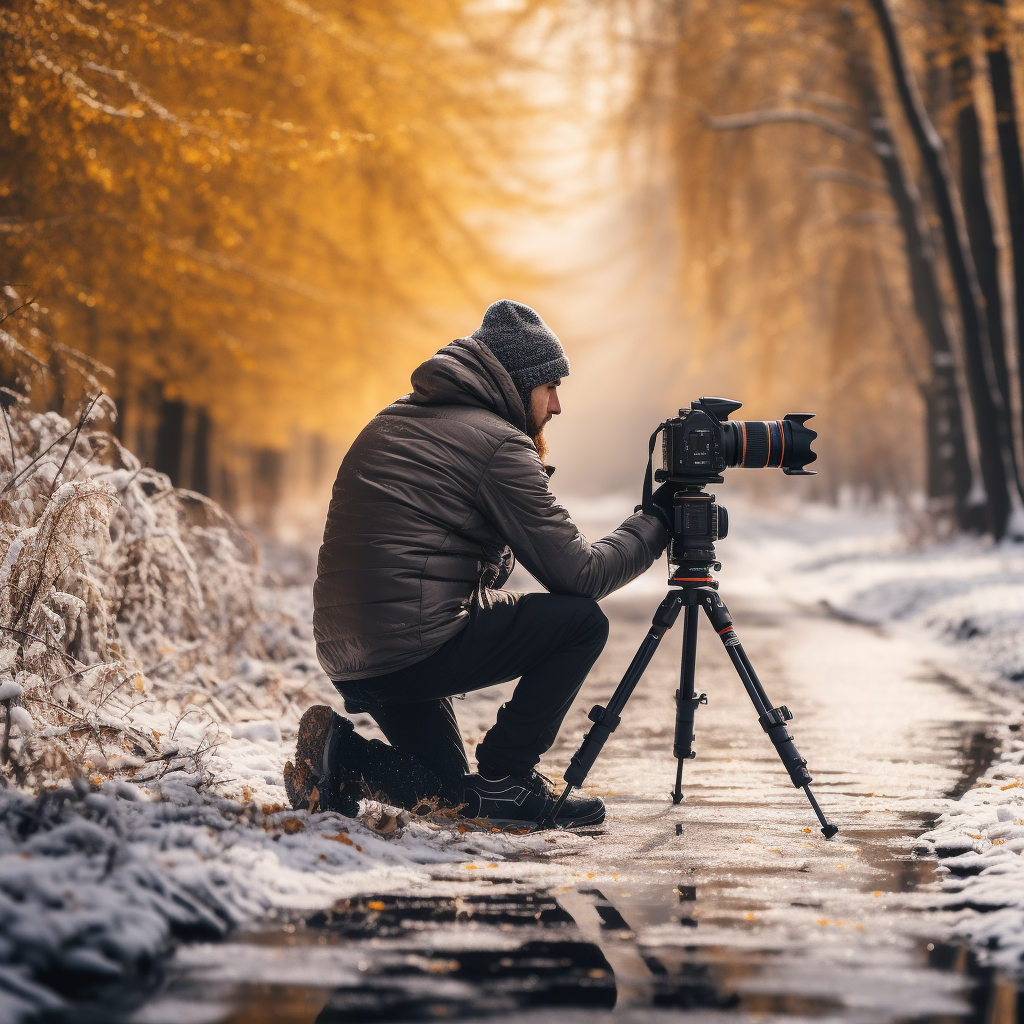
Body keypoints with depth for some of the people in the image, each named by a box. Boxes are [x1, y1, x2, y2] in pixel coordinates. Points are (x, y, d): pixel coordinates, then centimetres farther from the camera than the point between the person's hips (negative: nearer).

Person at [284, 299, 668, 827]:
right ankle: (504, 779, 3)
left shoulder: (393, 421, 19)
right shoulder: (497, 442, -8)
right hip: (414, 648, -9)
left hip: (344, 655, 9)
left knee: (446, 788, 25)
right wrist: (655, 525, 7)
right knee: (581, 621, 3)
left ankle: (339, 756, 1)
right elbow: (578, 573, -8)